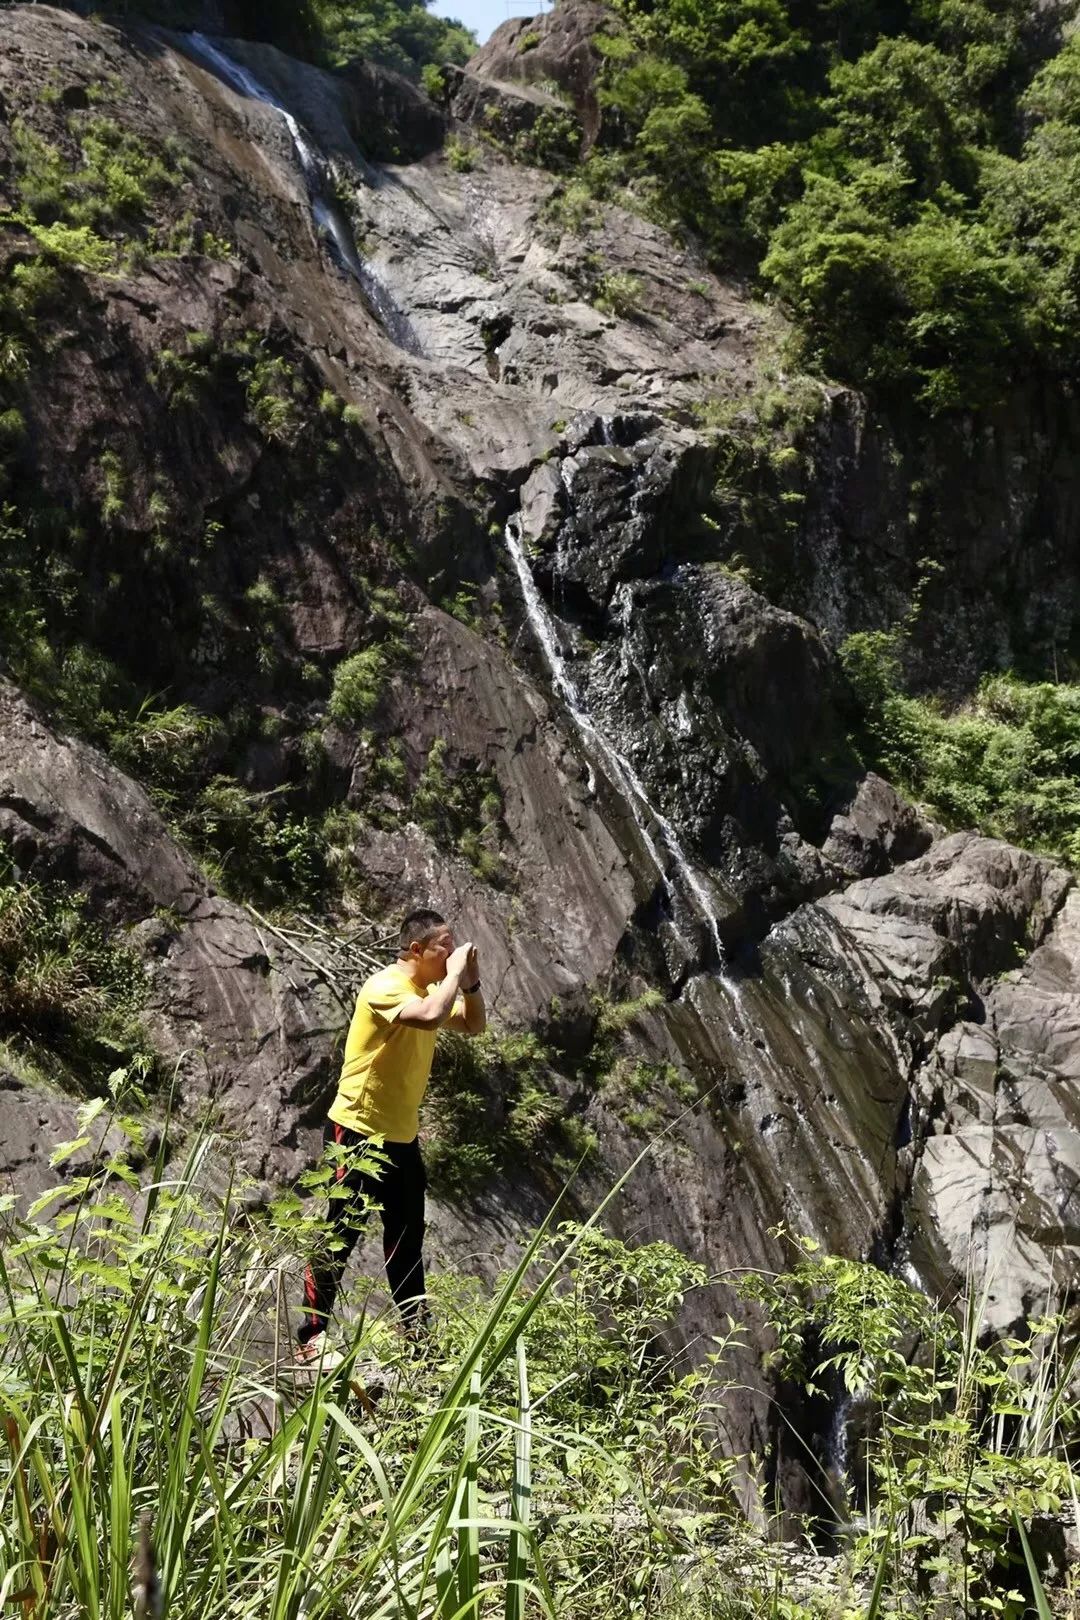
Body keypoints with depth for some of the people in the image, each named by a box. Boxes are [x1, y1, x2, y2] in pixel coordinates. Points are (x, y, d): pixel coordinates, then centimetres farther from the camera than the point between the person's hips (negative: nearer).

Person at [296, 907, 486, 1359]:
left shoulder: (429, 989, 8)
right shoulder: (384, 987, -20)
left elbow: (475, 1025, 15)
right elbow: (431, 1017, -38)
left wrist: (470, 981, -1)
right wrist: (454, 972, -22)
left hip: (401, 1136, 9)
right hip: (357, 1131, -9)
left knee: (407, 1238, 15)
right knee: (340, 1237, -3)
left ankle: (415, 1330, 25)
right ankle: (310, 1336, 6)